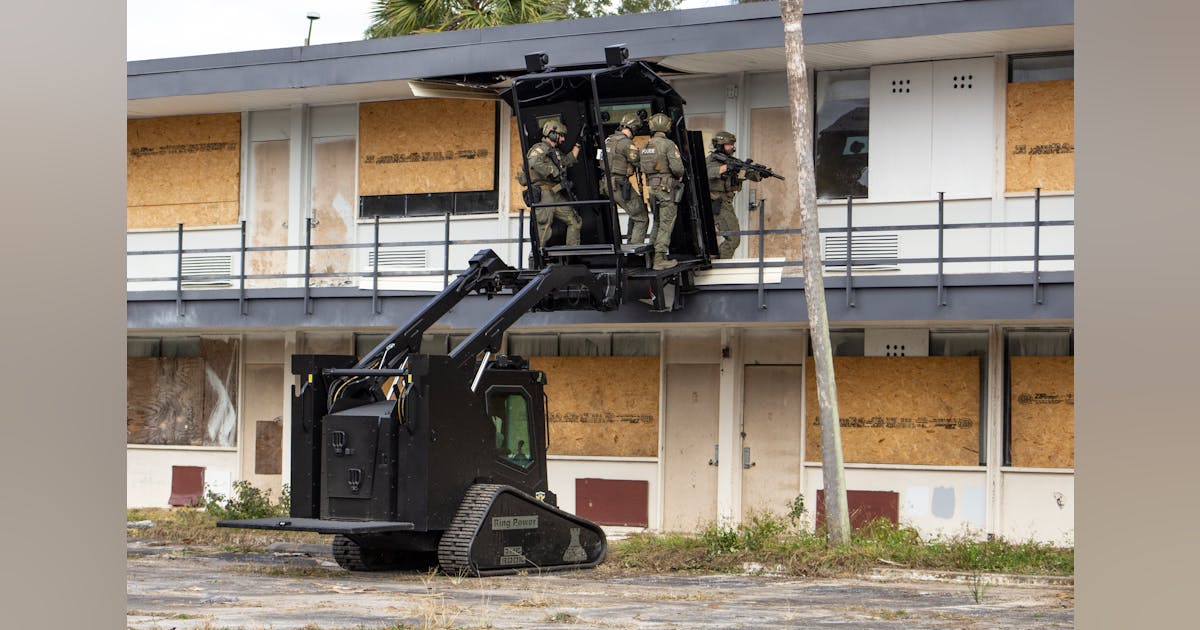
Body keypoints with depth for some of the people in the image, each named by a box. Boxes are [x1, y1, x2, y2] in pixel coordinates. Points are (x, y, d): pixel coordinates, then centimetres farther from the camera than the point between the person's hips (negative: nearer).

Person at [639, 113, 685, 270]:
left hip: (652, 187, 7)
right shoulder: (668, 144, -12)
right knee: (666, 224, -4)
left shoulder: (645, 146, 9)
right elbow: (677, 167, -18)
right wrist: (680, 175, 2)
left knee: (657, 223, 18)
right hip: (667, 187, -7)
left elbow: (643, 167, 12)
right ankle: (660, 259, -8)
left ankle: (657, 256, 21)